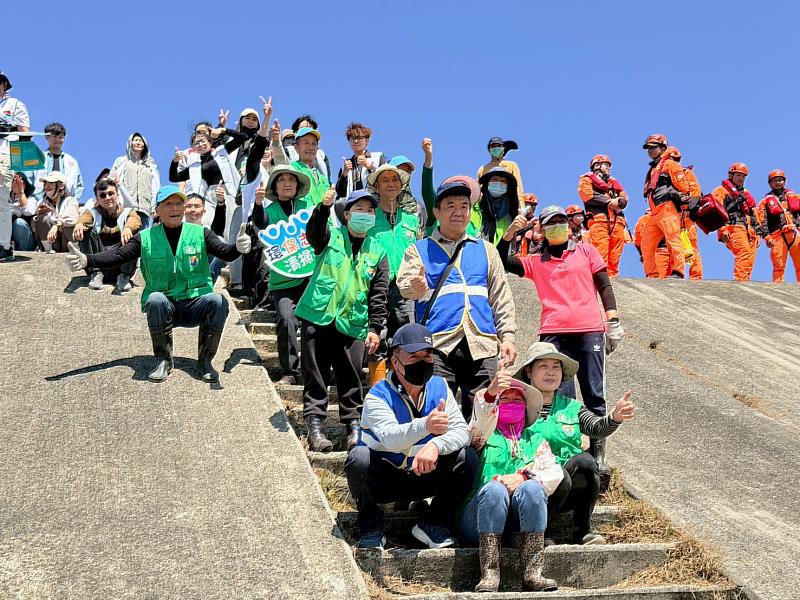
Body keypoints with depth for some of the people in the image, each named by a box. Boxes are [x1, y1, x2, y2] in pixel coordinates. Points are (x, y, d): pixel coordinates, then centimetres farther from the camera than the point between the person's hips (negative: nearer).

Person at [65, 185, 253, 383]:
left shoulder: (200, 234, 4)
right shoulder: (145, 238, 5)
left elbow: (224, 252, -10)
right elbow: (116, 255, -4)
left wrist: (238, 247, -35)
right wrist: (86, 260, -22)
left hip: (196, 304, 0)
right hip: (165, 307, 0)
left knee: (217, 301, -30)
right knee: (155, 299, -34)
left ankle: (205, 361, -12)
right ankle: (163, 360, -15)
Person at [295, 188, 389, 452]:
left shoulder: (377, 252, 11)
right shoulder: (331, 236, 6)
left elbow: (379, 295, 9)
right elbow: (313, 230, -18)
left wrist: (375, 328, 2)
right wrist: (324, 207, -36)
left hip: (353, 323, 1)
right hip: (318, 316, -1)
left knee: (351, 377, 2)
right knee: (316, 374, 0)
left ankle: (354, 424, 11)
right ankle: (315, 423, 4)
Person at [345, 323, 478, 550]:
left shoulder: (439, 388, -3)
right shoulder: (378, 395, -17)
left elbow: (461, 430, -15)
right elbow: (390, 437, -36)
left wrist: (435, 444, -38)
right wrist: (425, 425, -56)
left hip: (424, 476, 3)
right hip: (382, 481, -3)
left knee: (467, 457, -18)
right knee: (359, 457, -33)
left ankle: (435, 524, -1)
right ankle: (371, 527, -9)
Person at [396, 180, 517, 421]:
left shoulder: (485, 249, 21)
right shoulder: (418, 250, 14)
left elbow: (501, 297, 19)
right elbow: (404, 285, -2)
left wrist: (507, 336, 8)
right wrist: (416, 287, -26)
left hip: (482, 345, 3)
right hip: (438, 345, -2)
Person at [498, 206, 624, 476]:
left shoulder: (586, 251, 17)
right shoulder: (536, 262, 19)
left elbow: (604, 286, 13)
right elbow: (503, 263, 14)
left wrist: (613, 321, 3)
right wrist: (509, 234, 1)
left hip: (590, 331, -1)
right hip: (553, 334, 1)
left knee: (594, 396, -4)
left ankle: (598, 456, -3)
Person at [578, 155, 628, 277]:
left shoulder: (614, 182, 34)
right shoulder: (587, 179, 16)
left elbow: (625, 198, 20)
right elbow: (587, 195, -3)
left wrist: (618, 201, -4)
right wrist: (608, 201, -5)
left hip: (617, 220, 6)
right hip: (598, 219, -6)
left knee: (615, 256, -3)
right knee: (600, 252, -18)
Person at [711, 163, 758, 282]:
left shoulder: (746, 194, 32)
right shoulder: (721, 191, 9)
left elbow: (754, 215, 31)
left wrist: (756, 234, 21)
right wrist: (723, 229, -17)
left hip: (749, 230, 7)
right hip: (734, 228, -7)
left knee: (750, 260, -4)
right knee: (744, 252, -26)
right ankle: (741, 281, -35)